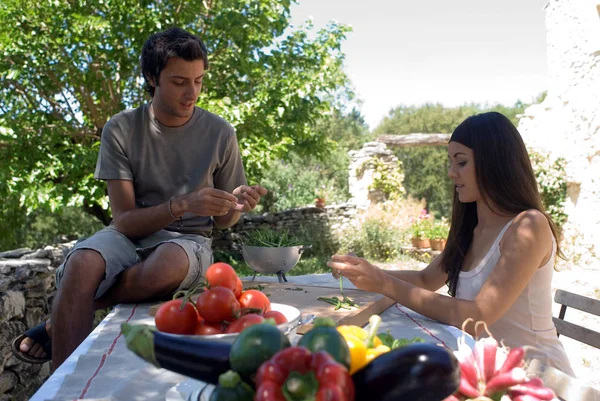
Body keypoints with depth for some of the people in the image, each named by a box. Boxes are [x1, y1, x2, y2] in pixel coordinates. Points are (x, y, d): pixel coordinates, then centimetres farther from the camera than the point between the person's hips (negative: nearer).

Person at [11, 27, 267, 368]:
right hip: (131, 234, 0)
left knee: (167, 266, -37)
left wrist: (236, 205, -20)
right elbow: (124, 220, -11)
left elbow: (222, 220, 4)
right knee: (83, 264, -35)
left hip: (188, 238, 0)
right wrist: (182, 205, -29)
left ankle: (62, 323, -11)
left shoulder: (220, 134, -5)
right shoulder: (121, 130, -7)